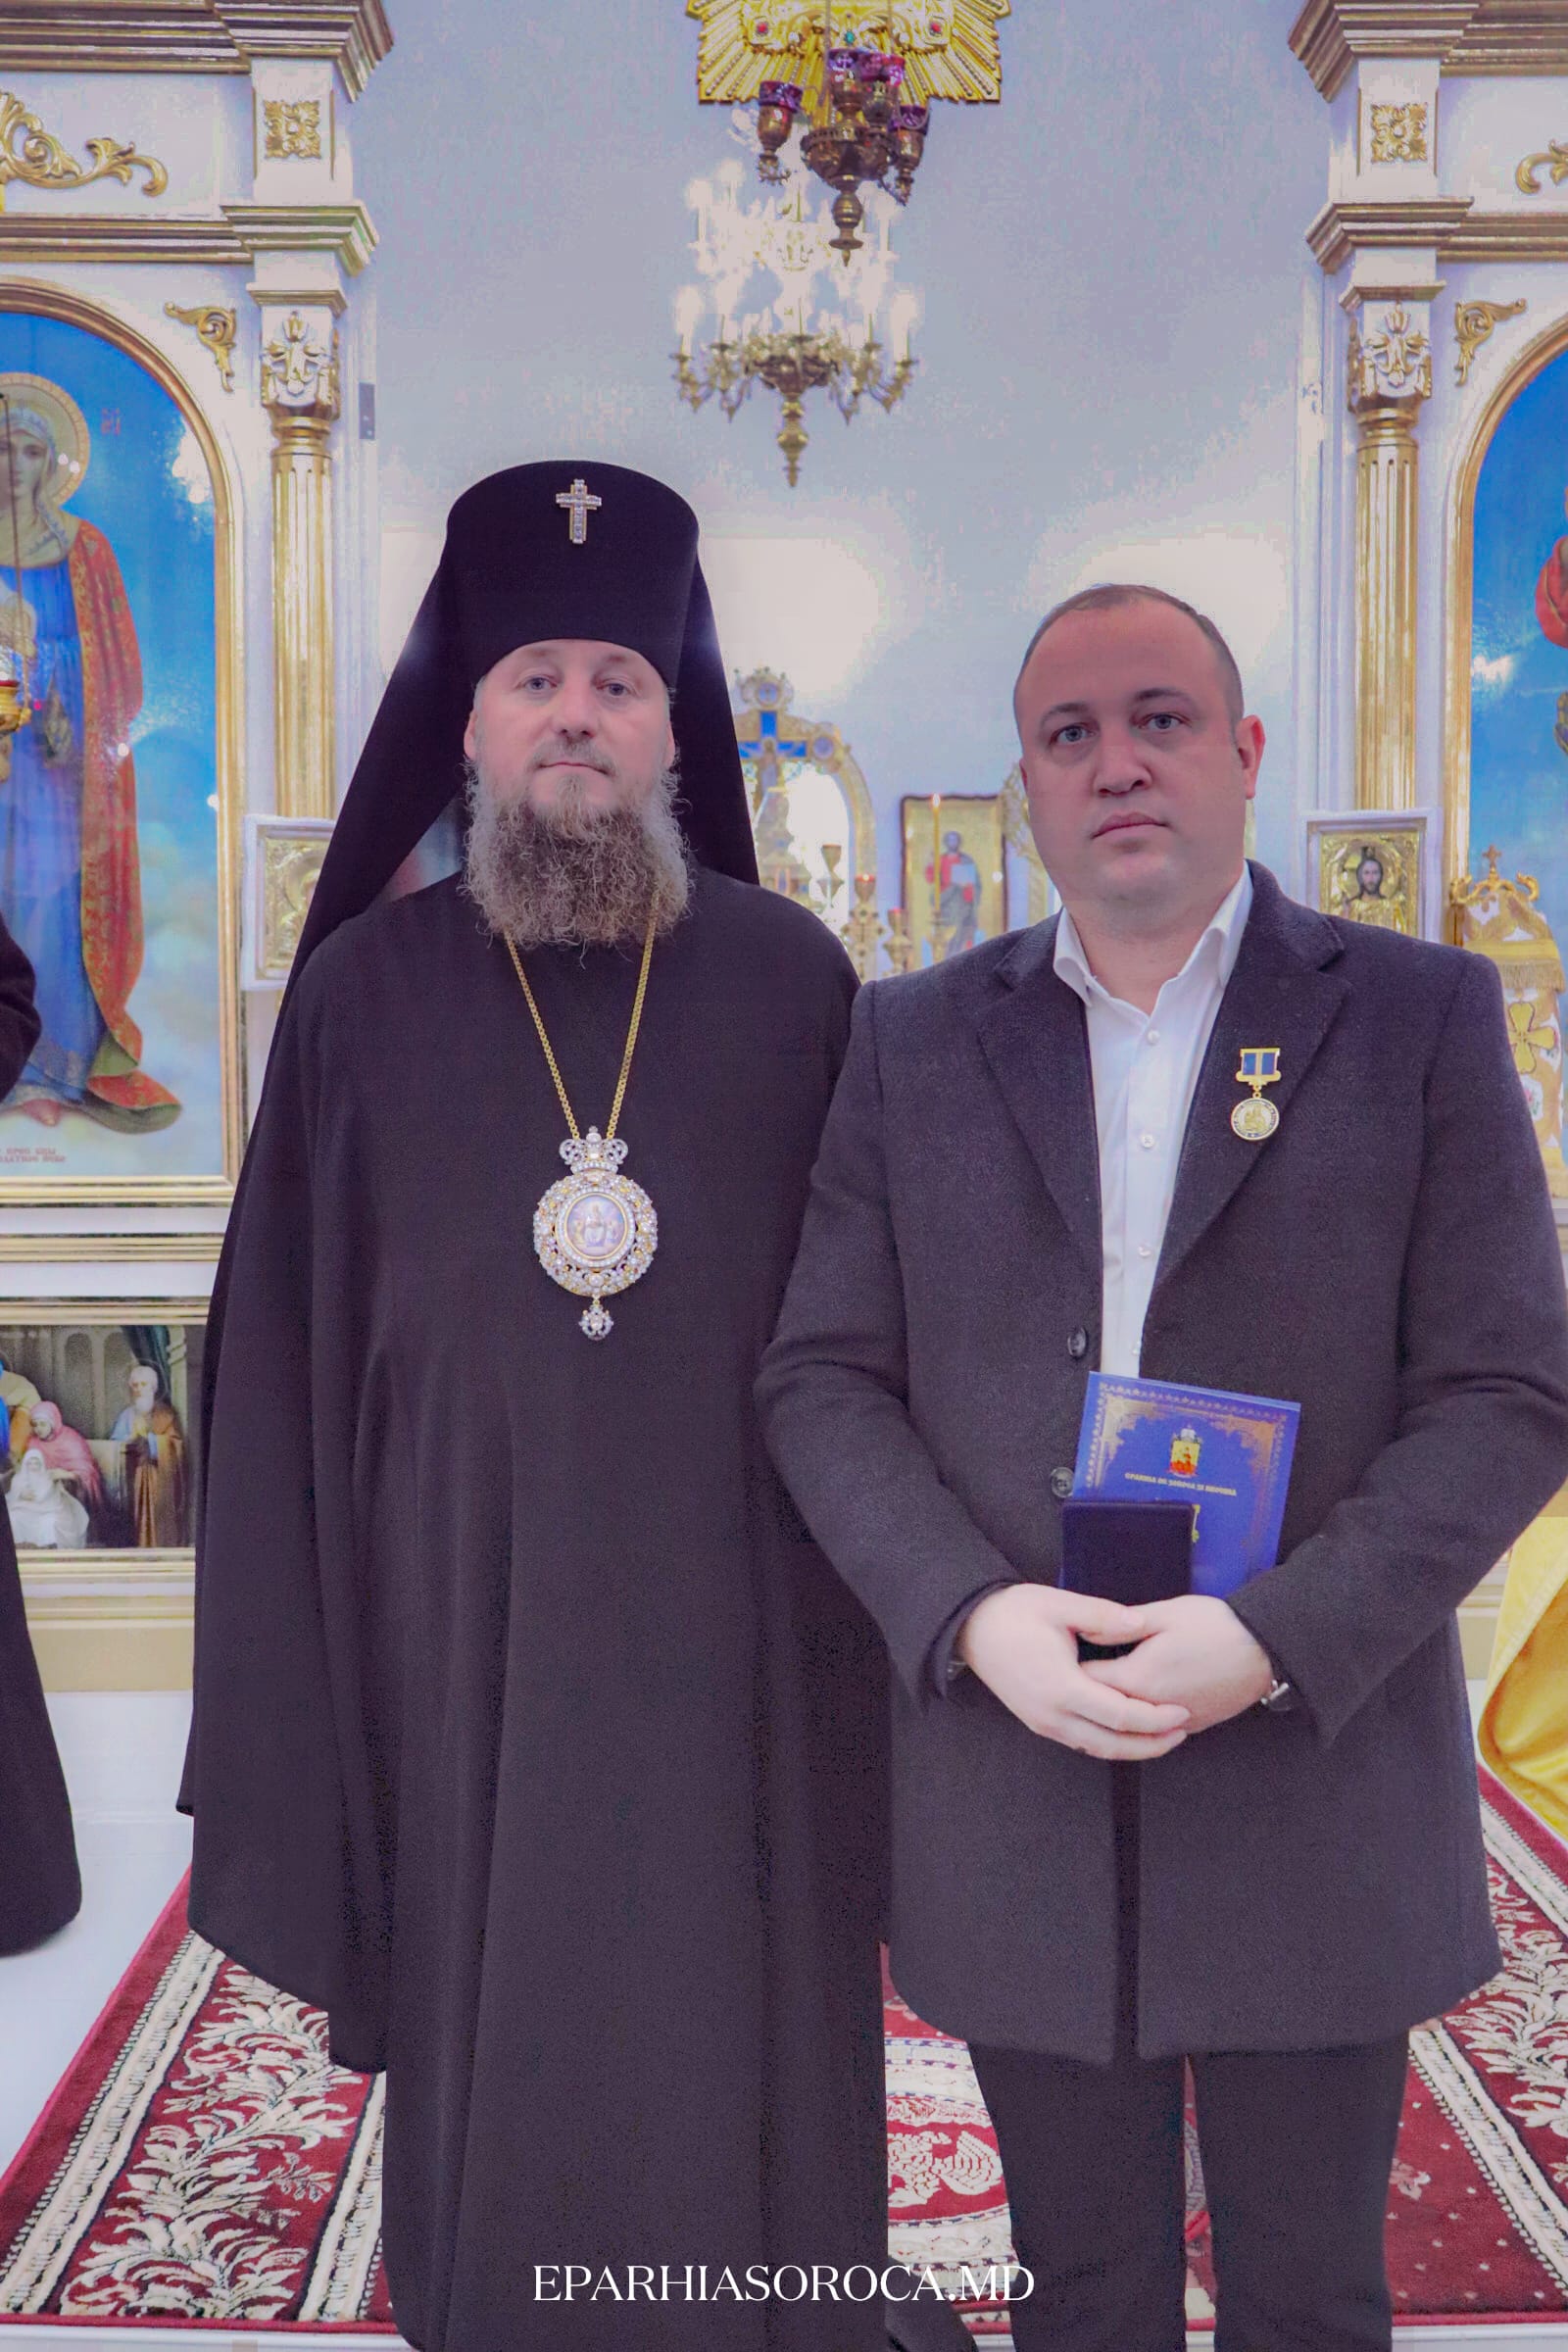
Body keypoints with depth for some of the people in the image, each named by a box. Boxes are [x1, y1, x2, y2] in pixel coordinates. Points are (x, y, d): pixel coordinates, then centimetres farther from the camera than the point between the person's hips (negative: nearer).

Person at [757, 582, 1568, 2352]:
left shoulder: (1419, 1015, -1)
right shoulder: (912, 1039, 4)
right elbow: (822, 1379, 1)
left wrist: (1277, 1638, -18)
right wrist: (972, 1614, -15)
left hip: (1314, 1792, -1)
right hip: (1009, 1786, 2)